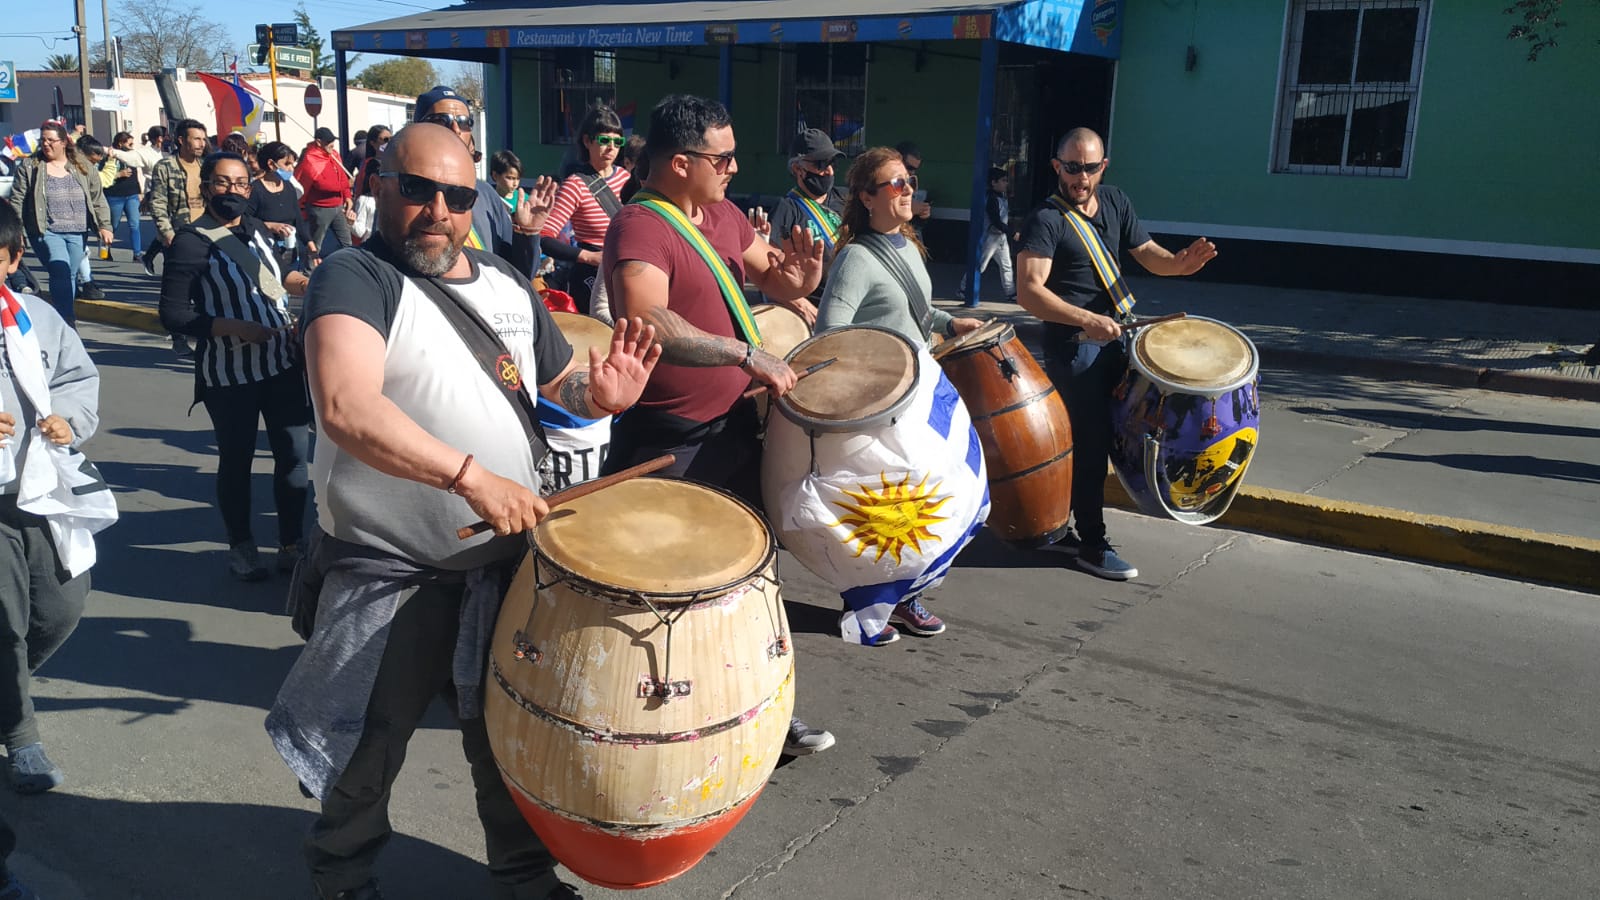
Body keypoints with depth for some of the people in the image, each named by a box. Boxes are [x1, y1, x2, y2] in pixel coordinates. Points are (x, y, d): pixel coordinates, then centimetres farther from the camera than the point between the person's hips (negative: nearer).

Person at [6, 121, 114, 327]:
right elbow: (17, 201, 3)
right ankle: (67, 321, -20)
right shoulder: (29, 167, 5)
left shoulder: (82, 166, 10)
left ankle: (62, 317, 24)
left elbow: (98, 198, 10)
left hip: (77, 233, 3)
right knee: (61, 271, -19)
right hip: (46, 232, -3)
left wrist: (104, 226, 2)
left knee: (70, 276, 8)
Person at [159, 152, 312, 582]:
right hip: (228, 373, -5)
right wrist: (234, 328, -24)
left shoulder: (257, 230, 8)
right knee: (236, 460, 8)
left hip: (282, 364, 5)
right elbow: (173, 313, -15)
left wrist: (298, 281, 8)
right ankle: (241, 547, 25)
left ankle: (291, 545, 20)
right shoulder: (191, 241, -11)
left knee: (293, 454, 6)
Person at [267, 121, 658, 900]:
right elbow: (345, 408, -30)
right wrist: (470, 475, -37)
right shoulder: (355, 278, -13)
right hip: (388, 573, -5)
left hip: (504, 559, 5)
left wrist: (597, 393, -5)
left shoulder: (506, 283, 8)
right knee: (364, 750, 13)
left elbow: (556, 382, 19)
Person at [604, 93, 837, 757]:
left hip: (734, 427, 9)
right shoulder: (640, 227, -18)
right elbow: (647, 321, -35)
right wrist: (748, 355, -35)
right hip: (666, 445, -9)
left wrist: (803, 274, -7)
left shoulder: (723, 215, 9)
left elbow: (776, 283, 16)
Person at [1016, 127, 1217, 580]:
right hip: (1072, 345, -8)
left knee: (1084, 440, 14)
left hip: (1111, 338, 8)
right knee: (1091, 444, -5)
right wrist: (1087, 320, -34)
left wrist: (1179, 262, -12)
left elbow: (1147, 253, 11)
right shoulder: (1046, 220, -14)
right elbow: (1029, 291, -23)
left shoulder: (1115, 203, 9)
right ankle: (1092, 546, 6)